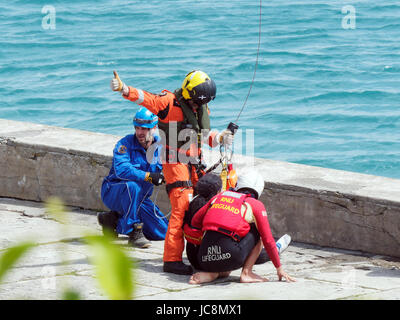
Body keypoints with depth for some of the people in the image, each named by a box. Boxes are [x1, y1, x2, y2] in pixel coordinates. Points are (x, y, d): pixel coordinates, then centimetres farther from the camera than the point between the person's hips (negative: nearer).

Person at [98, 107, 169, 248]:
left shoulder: (160, 145, -3)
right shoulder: (125, 144, -18)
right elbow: (121, 169, -33)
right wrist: (148, 176, -40)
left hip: (140, 199, 6)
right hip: (113, 192, -6)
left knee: (163, 232, -2)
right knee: (132, 186, -40)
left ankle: (114, 221, 11)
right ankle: (134, 232, -29)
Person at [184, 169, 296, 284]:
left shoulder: (218, 197, 22)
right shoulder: (255, 205, 11)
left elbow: (195, 221, 23)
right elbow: (268, 241, 13)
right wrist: (279, 268, 22)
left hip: (204, 260, 4)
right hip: (229, 258, -4)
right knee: (257, 232, 20)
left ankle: (210, 274, 4)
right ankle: (246, 273, 12)